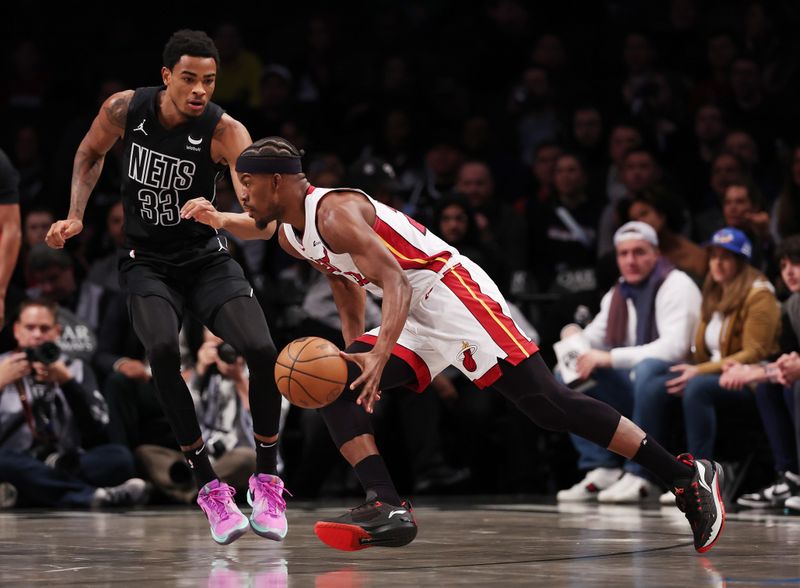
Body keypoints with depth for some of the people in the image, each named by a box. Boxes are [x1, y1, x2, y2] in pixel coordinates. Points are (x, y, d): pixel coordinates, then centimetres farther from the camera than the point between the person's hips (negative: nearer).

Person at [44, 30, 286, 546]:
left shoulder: (225, 131, -20)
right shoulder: (125, 109, -12)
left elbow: (265, 222, -28)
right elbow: (91, 153, 13)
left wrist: (220, 218, -47)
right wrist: (75, 217, 1)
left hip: (206, 258, -1)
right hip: (146, 262, 1)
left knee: (262, 351, -23)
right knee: (162, 349, -30)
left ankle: (267, 480, 0)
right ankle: (210, 487, -18)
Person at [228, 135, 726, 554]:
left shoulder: (335, 212, -18)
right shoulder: (291, 236, 12)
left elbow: (394, 281, -30)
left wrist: (380, 355, -42)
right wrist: (355, 355, 22)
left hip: (452, 294, -10)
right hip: (416, 319, 10)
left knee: (549, 404, -15)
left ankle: (687, 476, -10)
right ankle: (388, 510, -14)